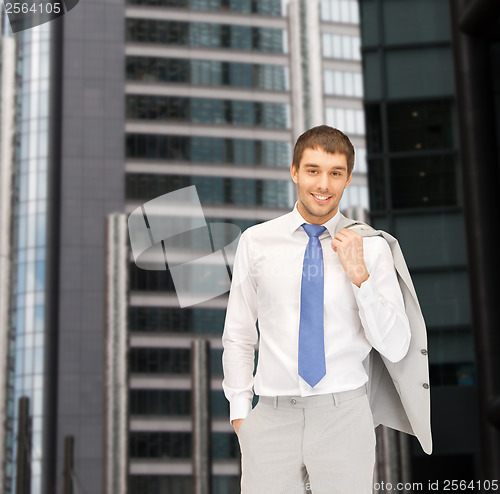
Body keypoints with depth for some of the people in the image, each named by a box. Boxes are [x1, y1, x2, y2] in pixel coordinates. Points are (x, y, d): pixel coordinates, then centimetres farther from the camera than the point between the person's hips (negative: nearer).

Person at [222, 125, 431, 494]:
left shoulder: (372, 247, -1)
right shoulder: (256, 241, 3)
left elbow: (396, 348, -3)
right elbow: (238, 336, 10)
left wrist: (359, 276, -12)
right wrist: (239, 411, 6)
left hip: (344, 414, -1)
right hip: (272, 417, 1)